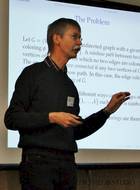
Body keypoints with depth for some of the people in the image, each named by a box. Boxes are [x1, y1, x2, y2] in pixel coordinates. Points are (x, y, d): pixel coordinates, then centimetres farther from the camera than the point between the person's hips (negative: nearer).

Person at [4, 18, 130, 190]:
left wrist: (107, 111, 13)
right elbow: (11, 119, -7)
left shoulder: (69, 85, 18)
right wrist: (51, 117, -15)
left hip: (67, 163, 6)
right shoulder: (34, 73, 0)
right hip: (38, 160, -6)